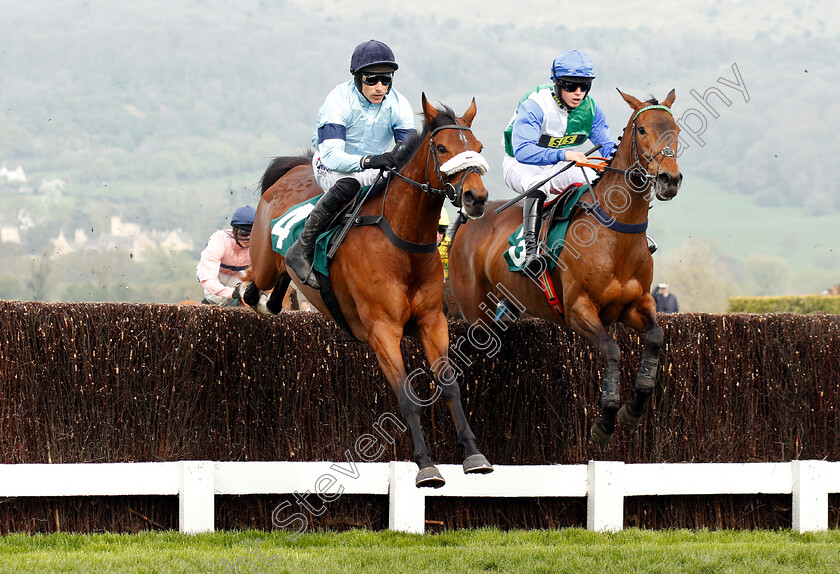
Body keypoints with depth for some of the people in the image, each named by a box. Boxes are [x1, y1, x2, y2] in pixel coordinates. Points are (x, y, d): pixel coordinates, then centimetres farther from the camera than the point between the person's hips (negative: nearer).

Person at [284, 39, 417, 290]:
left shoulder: (398, 104, -11)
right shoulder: (339, 100, -24)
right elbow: (331, 154, -36)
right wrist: (368, 161, -54)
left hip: (376, 167, 5)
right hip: (331, 166, -5)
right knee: (348, 185, -40)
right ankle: (301, 250, -33)